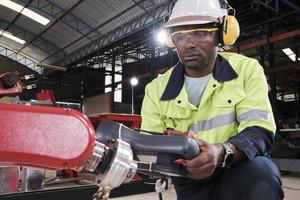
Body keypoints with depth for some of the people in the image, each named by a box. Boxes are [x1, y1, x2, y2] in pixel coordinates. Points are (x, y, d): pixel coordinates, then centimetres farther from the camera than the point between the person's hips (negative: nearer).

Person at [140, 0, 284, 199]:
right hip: (192, 184, 1)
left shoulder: (247, 69, -4)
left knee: (260, 170, -30)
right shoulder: (157, 89, -1)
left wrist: (222, 153, -35)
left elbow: (260, 130, -15)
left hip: (243, 170, 0)